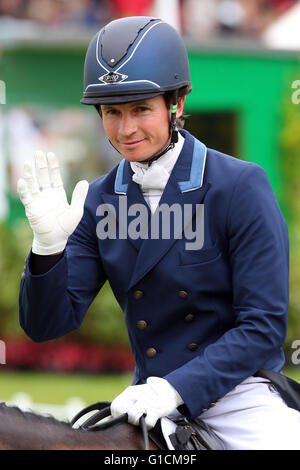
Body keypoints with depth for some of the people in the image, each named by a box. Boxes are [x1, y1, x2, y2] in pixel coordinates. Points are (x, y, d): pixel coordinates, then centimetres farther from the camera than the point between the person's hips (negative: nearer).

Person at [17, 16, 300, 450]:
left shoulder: (241, 187, -9)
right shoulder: (99, 201, 4)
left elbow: (263, 325, -11)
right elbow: (47, 325, 2)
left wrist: (175, 389, -20)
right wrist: (48, 247, -16)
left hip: (238, 394, -4)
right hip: (148, 397, 4)